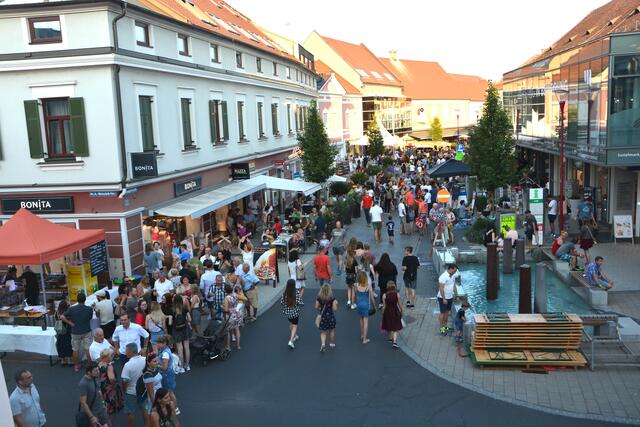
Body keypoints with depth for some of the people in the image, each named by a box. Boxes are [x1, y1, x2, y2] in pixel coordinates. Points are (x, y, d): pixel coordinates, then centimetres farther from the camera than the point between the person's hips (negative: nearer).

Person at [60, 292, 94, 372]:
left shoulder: (71, 309, -12)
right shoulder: (89, 309, -13)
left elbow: (62, 317, -15)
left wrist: (70, 323, -8)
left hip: (75, 332, 0)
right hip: (86, 331, 0)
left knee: (75, 350, 14)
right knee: (88, 349, 9)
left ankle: (76, 366, 23)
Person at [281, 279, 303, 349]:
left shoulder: (285, 293, -8)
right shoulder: (297, 292, -18)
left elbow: (281, 302, -5)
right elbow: (299, 302, -20)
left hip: (287, 311, 4)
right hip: (295, 312, -4)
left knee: (291, 324, 26)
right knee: (294, 326, 4)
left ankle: (294, 336, 42)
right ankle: (291, 340, -11)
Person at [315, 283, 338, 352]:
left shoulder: (319, 297, -9)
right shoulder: (332, 298, -16)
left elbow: (316, 307, -3)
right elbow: (334, 308, -15)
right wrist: (336, 303, 4)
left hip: (322, 316, 1)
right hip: (330, 315, -1)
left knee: (323, 332, 10)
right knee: (332, 331, 20)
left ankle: (323, 344, -12)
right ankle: (331, 344, 32)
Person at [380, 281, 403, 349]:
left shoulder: (384, 295, -13)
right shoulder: (397, 294, -13)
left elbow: (384, 306, -8)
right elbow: (400, 305, -7)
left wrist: (382, 314, 5)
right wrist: (401, 312, 10)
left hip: (387, 312, 1)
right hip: (395, 312, -1)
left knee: (389, 326, 23)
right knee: (396, 328, 7)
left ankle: (391, 338, 41)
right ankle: (394, 341, -8)